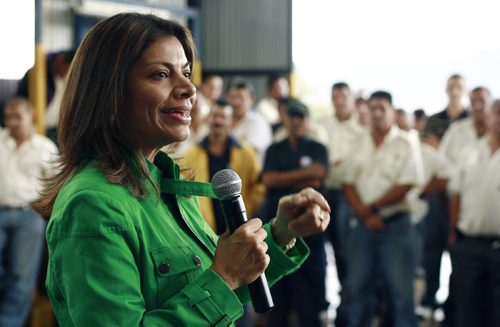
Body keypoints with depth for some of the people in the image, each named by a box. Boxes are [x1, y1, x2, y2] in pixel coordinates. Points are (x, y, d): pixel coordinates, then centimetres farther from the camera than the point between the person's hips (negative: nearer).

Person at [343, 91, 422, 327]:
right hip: (362, 225, 4)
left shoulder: (405, 145, -2)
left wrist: (372, 207, -11)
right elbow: (348, 184, 7)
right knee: (357, 287, 7)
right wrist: (364, 215, -8)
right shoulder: (360, 146, 11)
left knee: (400, 288, -3)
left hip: (395, 225, -4)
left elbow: (405, 186, -10)